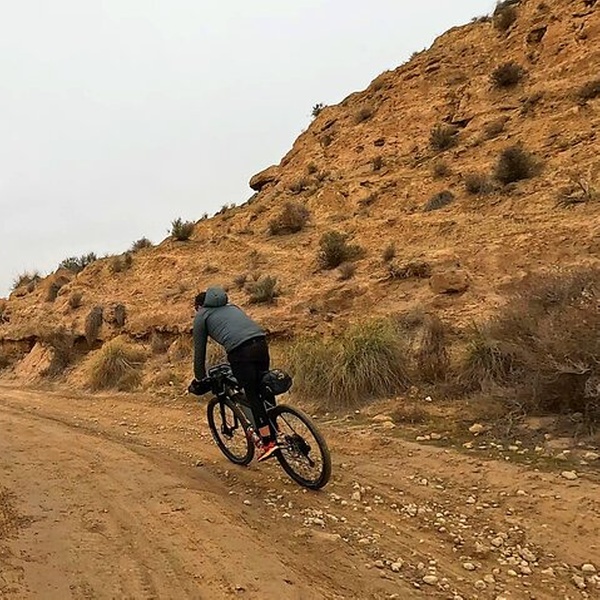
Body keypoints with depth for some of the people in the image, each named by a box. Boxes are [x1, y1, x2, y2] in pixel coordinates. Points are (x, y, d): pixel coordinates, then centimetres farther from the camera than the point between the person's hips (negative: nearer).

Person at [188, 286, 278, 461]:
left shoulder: (201, 316, 19)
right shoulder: (231, 306, 36)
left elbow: (199, 351, 20)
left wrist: (198, 381, 31)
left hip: (240, 350, -6)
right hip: (261, 343, 6)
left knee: (252, 396, 2)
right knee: (262, 391, 18)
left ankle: (268, 442, 2)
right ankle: (271, 432, 25)